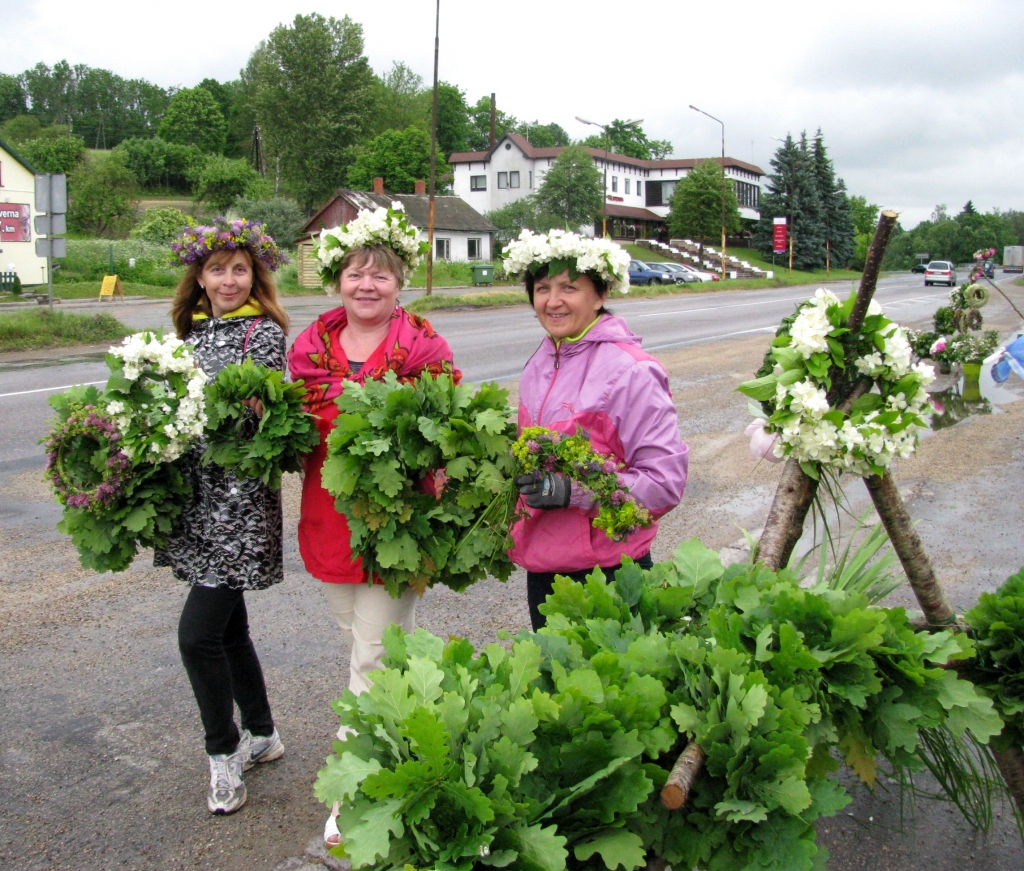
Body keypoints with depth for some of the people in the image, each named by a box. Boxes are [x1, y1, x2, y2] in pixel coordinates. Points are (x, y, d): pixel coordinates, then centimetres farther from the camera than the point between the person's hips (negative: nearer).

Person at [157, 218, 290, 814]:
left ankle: (225, 755, 12)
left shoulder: (263, 333, -8)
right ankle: (264, 736, 31)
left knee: (198, 633, -7)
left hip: (239, 501, -7)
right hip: (199, 498, 8)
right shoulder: (194, 331, 13)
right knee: (227, 627, 15)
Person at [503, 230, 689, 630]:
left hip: (608, 571, -7)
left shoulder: (631, 371, -16)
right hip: (542, 567, 7)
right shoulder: (540, 364, 7)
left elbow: (666, 481, -19)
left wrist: (574, 491, -26)